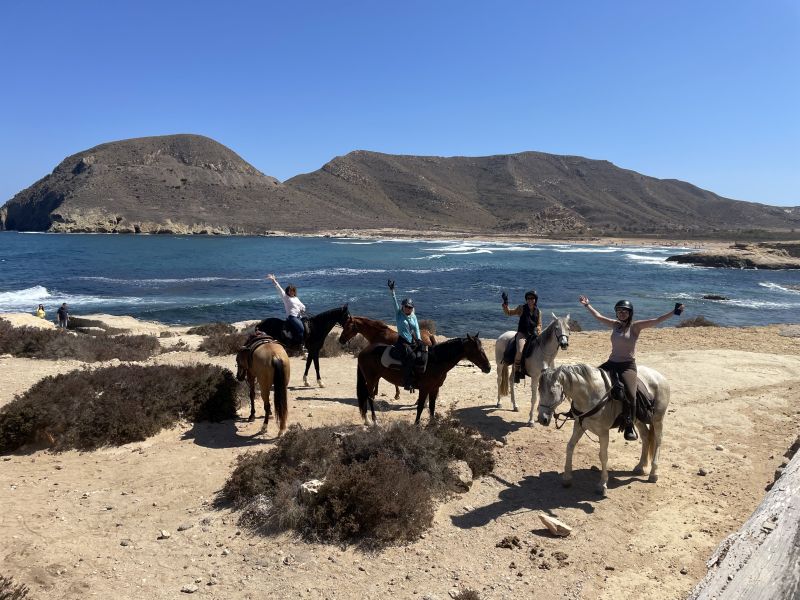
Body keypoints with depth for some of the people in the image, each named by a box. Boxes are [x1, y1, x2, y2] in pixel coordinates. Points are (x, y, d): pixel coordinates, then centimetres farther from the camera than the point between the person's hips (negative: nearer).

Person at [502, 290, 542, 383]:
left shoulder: (538, 312, 13)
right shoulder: (522, 308, 5)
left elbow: (539, 325, 17)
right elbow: (509, 312, 5)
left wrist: (538, 331, -4)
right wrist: (505, 304, -10)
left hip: (533, 334, 4)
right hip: (522, 334, -4)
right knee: (520, 351, -28)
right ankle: (517, 372, -14)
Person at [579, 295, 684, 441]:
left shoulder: (635, 326, -3)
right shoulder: (615, 324, 12)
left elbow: (656, 321, -12)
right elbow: (598, 316, 23)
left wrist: (673, 312, -22)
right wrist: (587, 305, 29)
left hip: (627, 365, -6)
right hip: (611, 363, 6)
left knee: (630, 394, -25)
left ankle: (629, 426, -13)